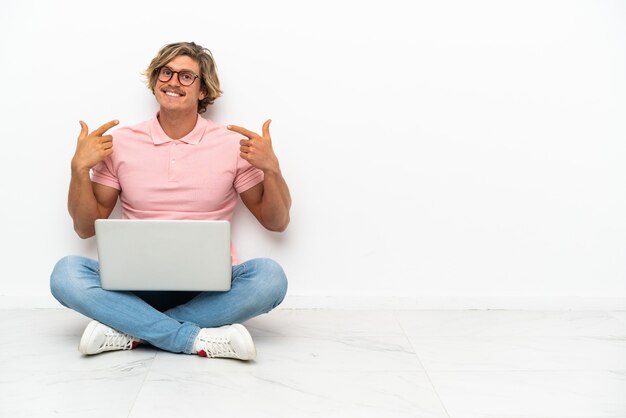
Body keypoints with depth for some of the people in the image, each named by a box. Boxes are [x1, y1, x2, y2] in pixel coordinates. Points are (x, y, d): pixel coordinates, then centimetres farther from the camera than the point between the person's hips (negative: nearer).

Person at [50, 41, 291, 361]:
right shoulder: (120, 143, 5)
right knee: (66, 273, -26)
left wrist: (270, 168, -11)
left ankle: (128, 331, -23)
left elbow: (276, 223, 6)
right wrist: (80, 167, -6)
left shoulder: (232, 144, 2)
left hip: (210, 287, 0)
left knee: (269, 276, -30)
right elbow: (86, 229, 9)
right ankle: (201, 339, -28)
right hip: (137, 284, 1)